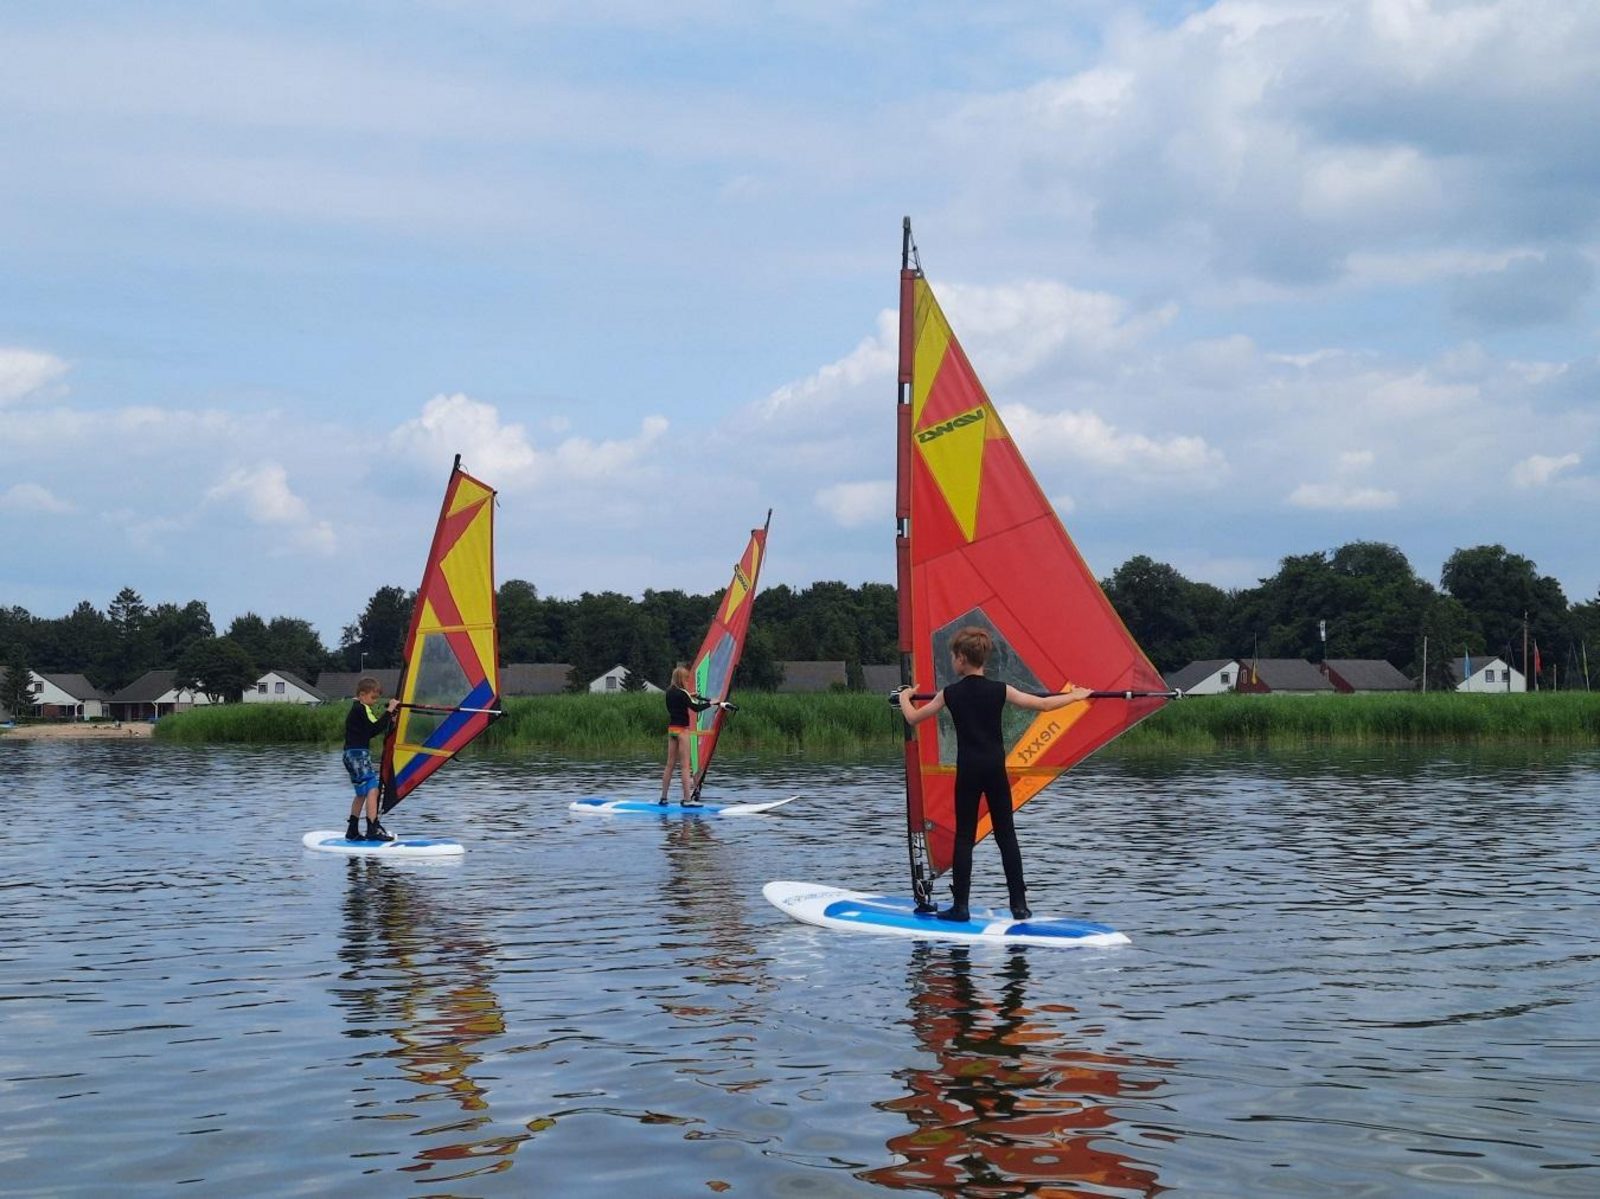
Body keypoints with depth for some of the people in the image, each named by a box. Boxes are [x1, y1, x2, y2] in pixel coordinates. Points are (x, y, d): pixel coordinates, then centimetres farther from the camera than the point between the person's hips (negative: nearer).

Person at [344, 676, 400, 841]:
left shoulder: (356, 709, 20)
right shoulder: (361, 709, -11)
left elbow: (370, 731, 20)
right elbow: (375, 728, -20)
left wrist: (389, 721, 11)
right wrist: (389, 711, -16)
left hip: (352, 755, 11)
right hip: (358, 754, -11)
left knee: (362, 793, 16)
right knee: (372, 789, -16)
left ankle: (352, 832, 19)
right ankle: (373, 829, -23)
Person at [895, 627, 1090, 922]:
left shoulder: (950, 694, -3)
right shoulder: (1000, 690, -2)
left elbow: (913, 717, 8)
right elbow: (1042, 704, 2)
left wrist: (904, 697, 29)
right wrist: (1075, 696, 17)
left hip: (968, 771, -1)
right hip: (995, 770, 1)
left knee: (964, 837, 4)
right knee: (1006, 836, 7)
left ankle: (960, 906, 2)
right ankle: (1019, 905, 5)